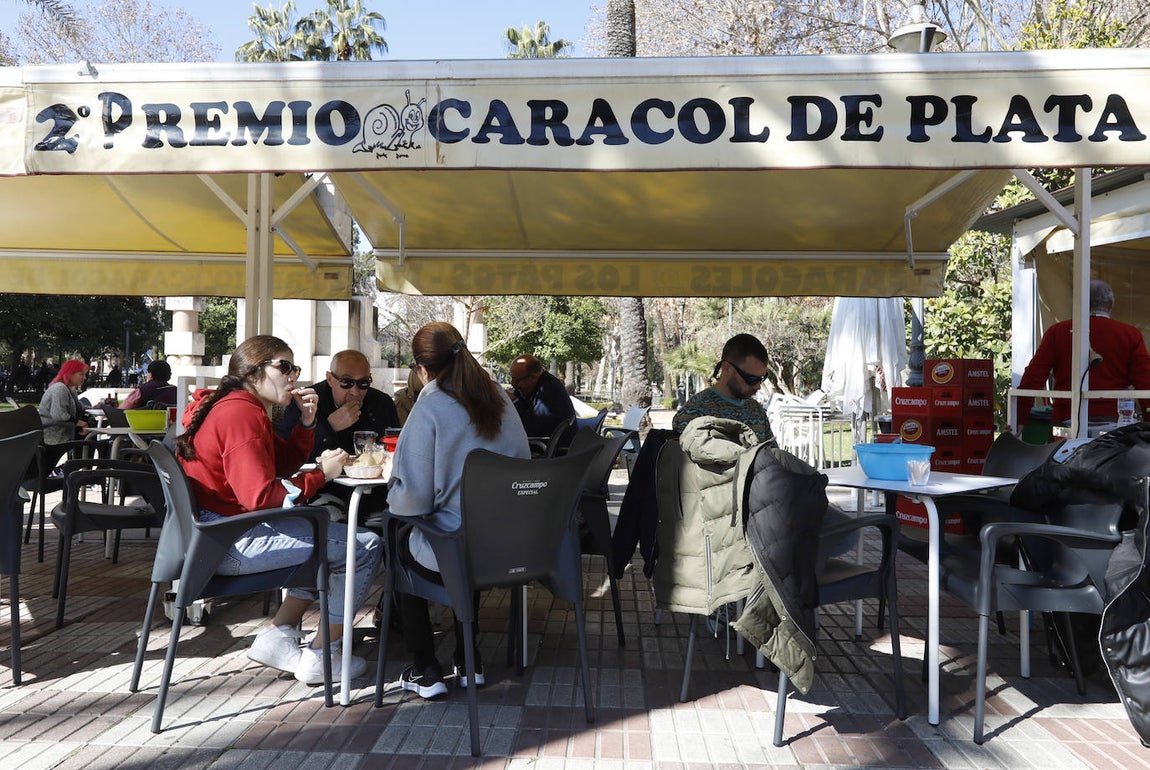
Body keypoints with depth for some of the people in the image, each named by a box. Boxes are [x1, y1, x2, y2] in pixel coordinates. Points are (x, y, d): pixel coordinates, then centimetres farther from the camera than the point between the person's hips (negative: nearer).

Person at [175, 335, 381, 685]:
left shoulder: (232, 406, 16)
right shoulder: (241, 413, -17)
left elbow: (282, 462, 21)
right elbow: (260, 495, -26)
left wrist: (307, 421, 6)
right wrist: (321, 474, -15)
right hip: (232, 543, -11)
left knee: (331, 541, 27)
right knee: (365, 547, -10)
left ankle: (277, 635, 20)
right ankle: (321, 657, 1)